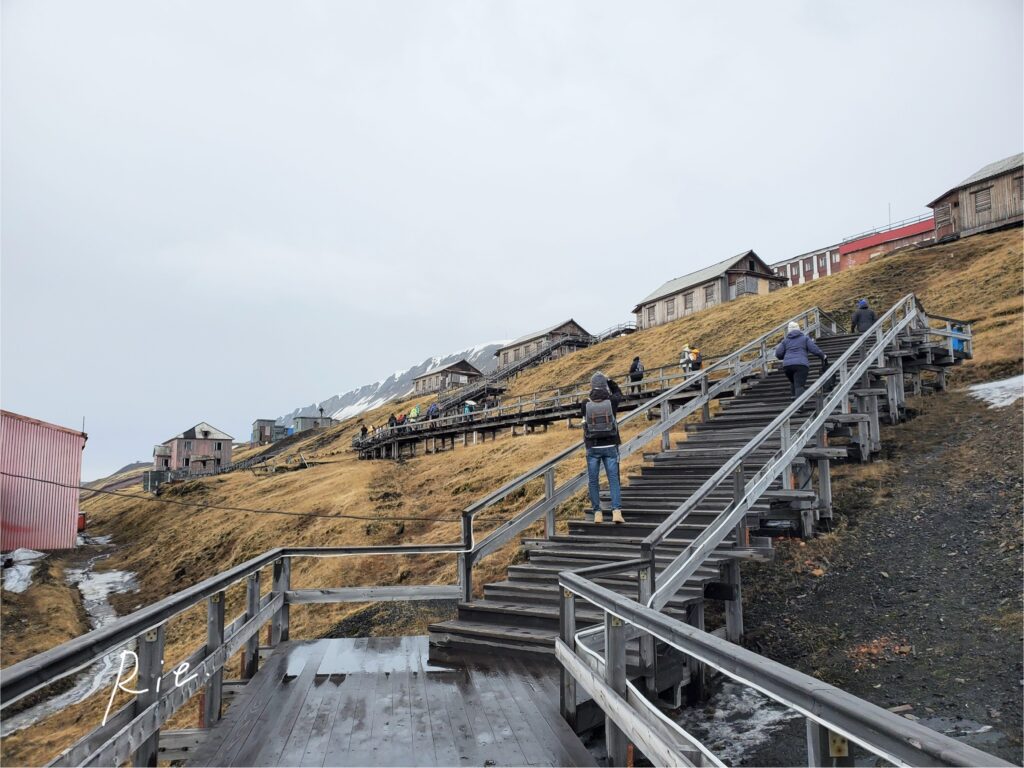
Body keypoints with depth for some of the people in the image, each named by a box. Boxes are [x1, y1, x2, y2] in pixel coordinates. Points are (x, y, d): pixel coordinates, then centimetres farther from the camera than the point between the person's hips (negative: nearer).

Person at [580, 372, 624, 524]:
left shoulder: (585, 404, -7)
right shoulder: (611, 401, -6)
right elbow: (619, 393, 18)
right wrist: (607, 380, 21)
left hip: (592, 447, 0)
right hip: (610, 447, 0)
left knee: (593, 481, 9)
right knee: (614, 479, 3)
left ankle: (597, 513, 10)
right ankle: (616, 511, -9)